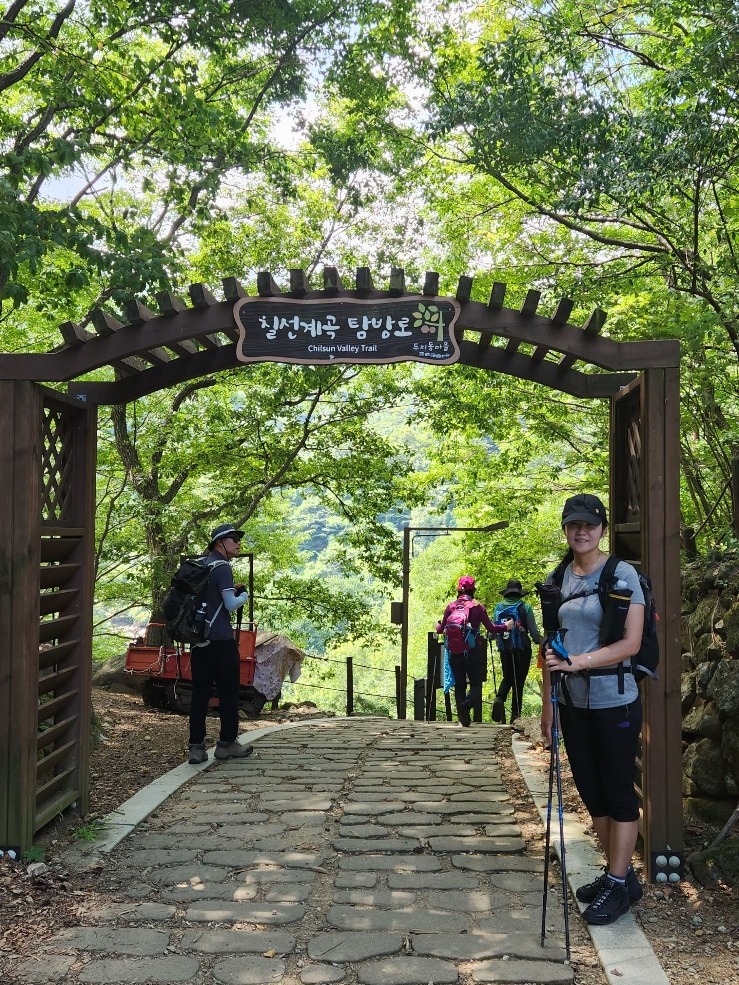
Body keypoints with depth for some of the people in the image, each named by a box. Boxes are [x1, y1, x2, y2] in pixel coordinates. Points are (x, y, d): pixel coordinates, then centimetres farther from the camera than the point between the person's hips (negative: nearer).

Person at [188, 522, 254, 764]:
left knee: (200, 692, 6)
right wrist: (243, 595, 3)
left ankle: (196, 746, 6)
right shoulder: (222, 567, -11)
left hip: (199, 639, 8)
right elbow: (231, 605, -17)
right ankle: (227, 743, 10)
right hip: (220, 640, -7)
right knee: (228, 691, 4)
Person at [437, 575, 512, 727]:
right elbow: (491, 628, -3)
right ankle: (467, 703, -23)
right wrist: (506, 626, 15)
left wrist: (438, 626, 30)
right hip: (472, 652, -2)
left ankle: (463, 718, 10)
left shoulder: (451, 606, -1)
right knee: (476, 684, 8)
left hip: (454, 653, 2)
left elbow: (441, 629, 6)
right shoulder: (478, 607, -6)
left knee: (459, 685, 12)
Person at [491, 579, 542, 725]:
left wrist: (498, 639, 25)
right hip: (522, 651, -2)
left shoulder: (499, 608, 0)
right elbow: (534, 631, -8)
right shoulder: (525, 608, -8)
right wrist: (540, 641, 11)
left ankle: (499, 699, -8)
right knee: (518, 681, 7)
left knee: (507, 678, 20)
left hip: (504, 650, 3)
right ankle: (515, 715, 8)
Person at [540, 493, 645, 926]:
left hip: (614, 700, -6)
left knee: (618, 791, 4)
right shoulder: (557, 580, 6)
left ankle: (619, 884, 16)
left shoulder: (622, 574, -10)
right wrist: (548, 702, 8)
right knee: (590, 789, 14)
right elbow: (551, 647, 10)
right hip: (572, 702, 6)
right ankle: (620, 872, 30)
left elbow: (631, 643, -17)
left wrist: (577, 662, -24)